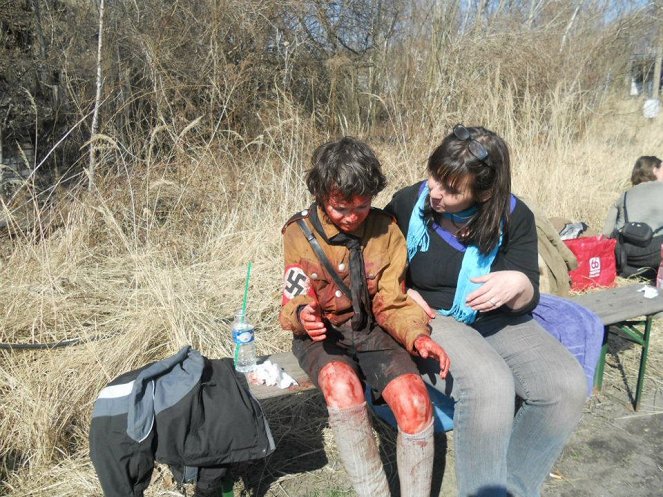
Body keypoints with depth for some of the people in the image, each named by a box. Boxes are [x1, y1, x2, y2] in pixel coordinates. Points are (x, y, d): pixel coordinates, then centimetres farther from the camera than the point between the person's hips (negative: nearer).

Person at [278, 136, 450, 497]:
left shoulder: (386, 231, -4)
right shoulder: (300, 233, -7)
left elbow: (391, 304, -1)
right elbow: (294, 303, -3)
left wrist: (417, 335, -21)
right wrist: (301, 315, -28)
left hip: (372, 331, 2)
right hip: (321, 336, -1)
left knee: (415, 401, -26)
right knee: (341, 384, -35)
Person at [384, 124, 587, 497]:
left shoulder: (514, 216, -5)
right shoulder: (408, 203, -10)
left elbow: (526, 302, -2)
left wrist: (518, 285, -26)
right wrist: (400, 292, -13)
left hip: (495, 319, 4)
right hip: (429, 320, -3)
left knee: (568, 386, -18)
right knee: (491, 387, -32)